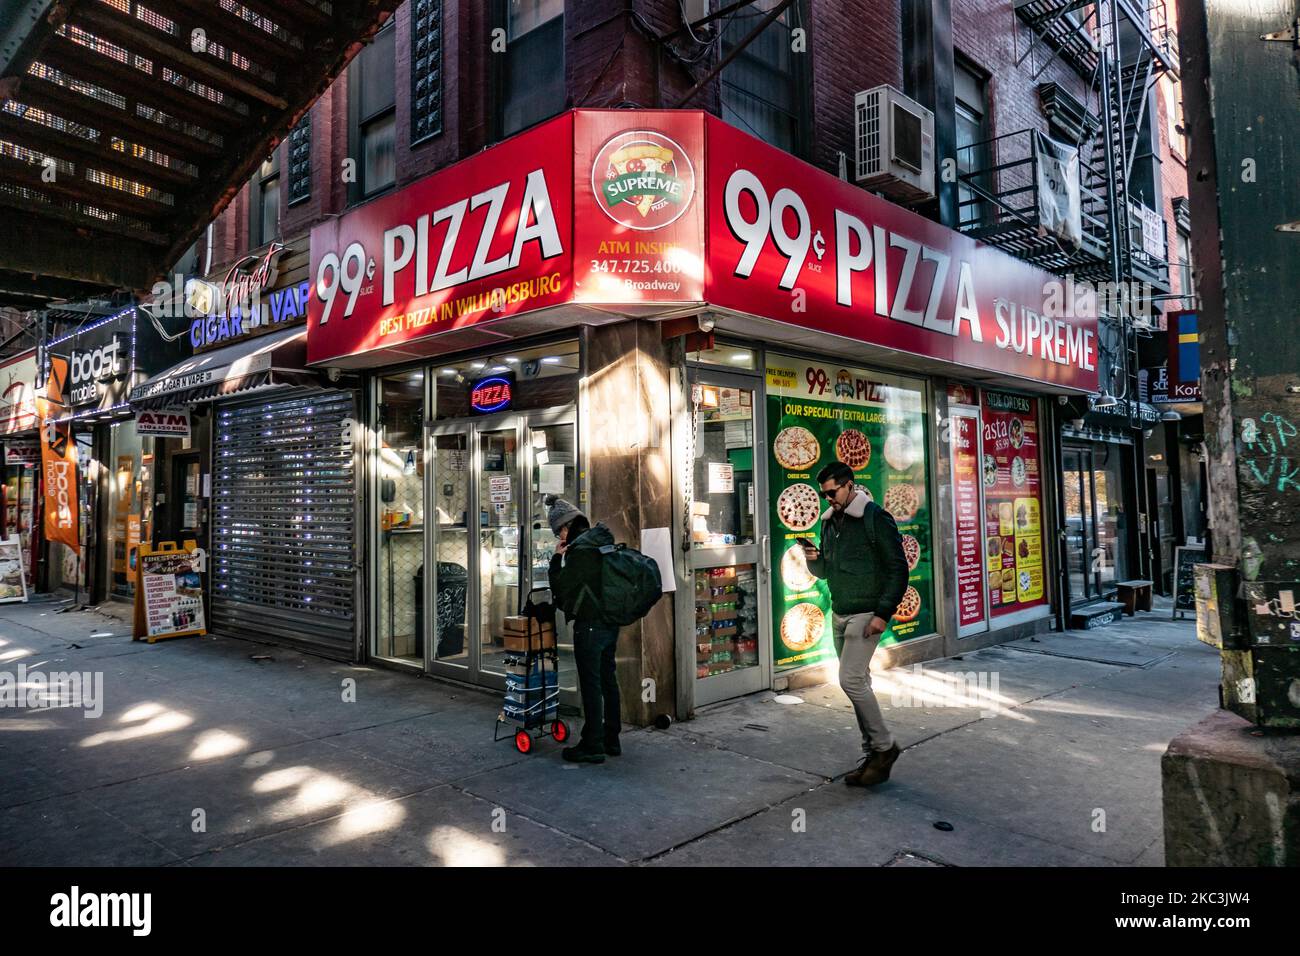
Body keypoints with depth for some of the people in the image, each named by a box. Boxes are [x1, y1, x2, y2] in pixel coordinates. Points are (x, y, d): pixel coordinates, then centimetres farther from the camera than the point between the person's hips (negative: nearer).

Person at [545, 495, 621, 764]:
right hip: (611, 622, 9)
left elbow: (561, 589, -13)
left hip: (590, 625, -9)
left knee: (591, 684, 0)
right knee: (608, 681, 15)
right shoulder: (603, 542, 9)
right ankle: (611, 739, 25)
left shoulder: (580, 550, -19)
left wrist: (556, 558, -5)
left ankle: (592, 745, 8)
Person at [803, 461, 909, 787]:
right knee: (858, 682, 10)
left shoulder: (876, 518, -10)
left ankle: (884, 746, 4)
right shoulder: (829, 522, 12)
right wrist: (814, 560, -4)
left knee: (851, 680, -14)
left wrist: (883, 613, -17)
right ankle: (873, 757, 19)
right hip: (839, 615, 8)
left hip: (866, 615, -8)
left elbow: (898, 569, -11)